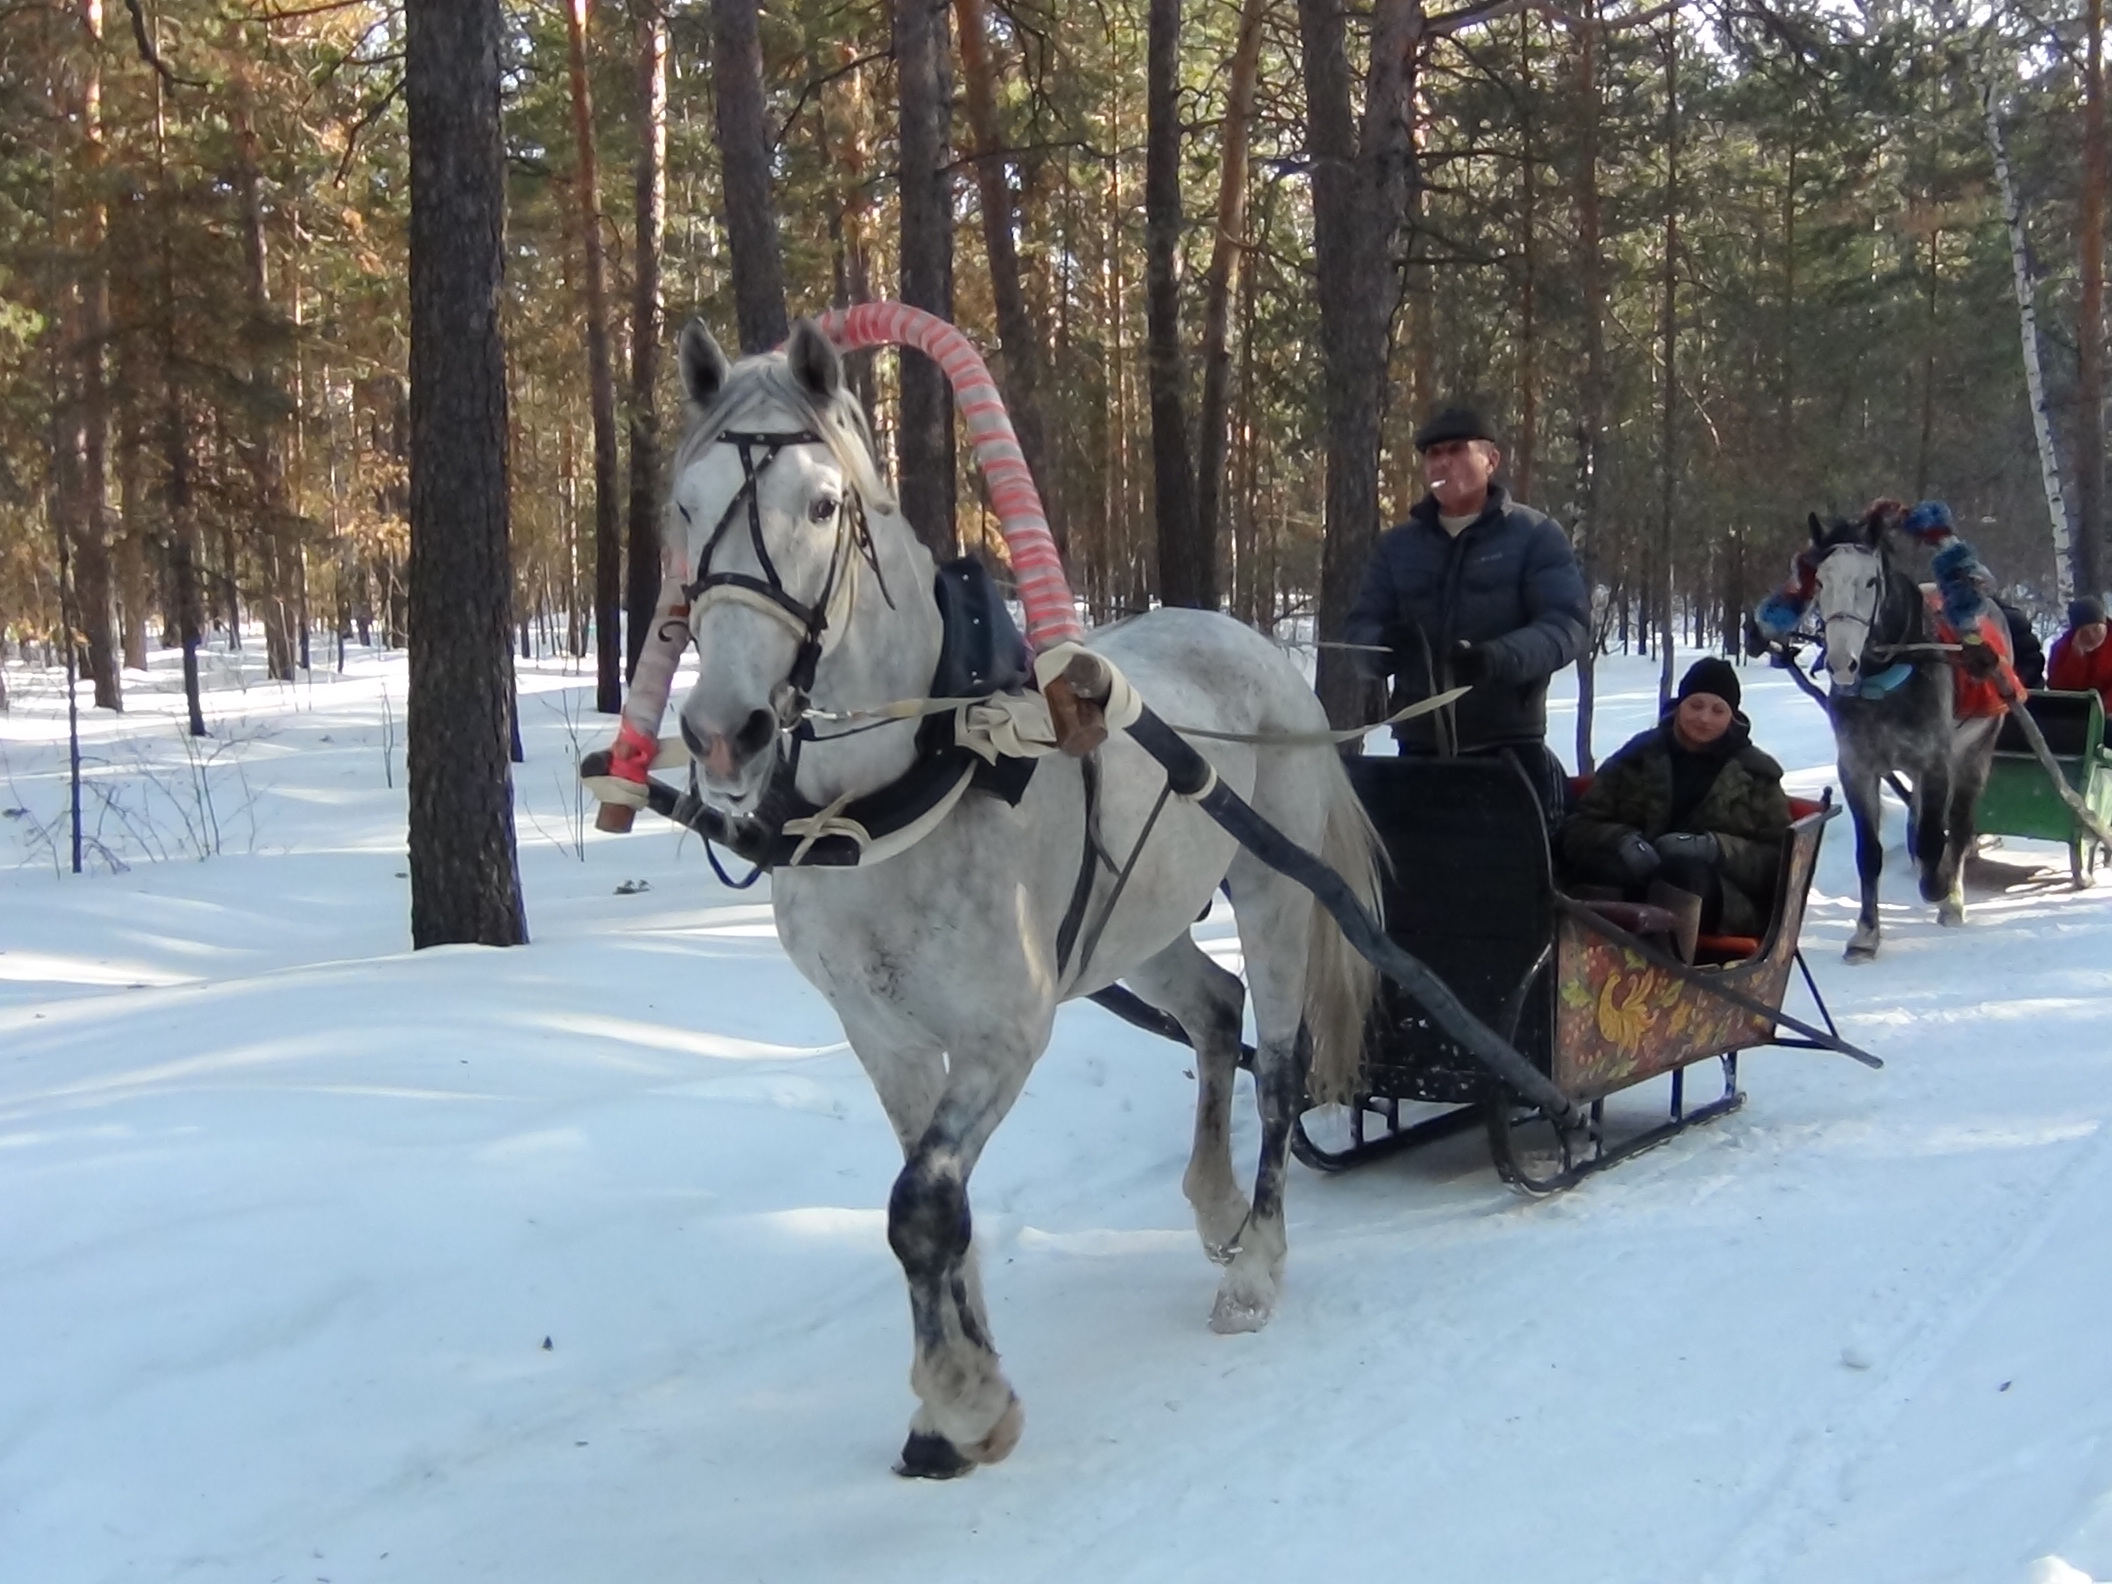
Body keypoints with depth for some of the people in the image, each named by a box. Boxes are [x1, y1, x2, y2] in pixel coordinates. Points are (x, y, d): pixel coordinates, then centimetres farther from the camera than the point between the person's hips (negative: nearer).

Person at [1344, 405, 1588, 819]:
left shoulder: (1535, 535, 2)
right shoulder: (1397, 545, 14)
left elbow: (1563, 625, -7)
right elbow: (1361, 628, 10)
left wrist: (1499, 658, -28)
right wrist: (1384, 646, -17)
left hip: (1509, 747, -4)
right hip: (1420, 748, 4)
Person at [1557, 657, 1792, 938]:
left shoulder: (1755, 773, 14)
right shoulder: (1640, 754, 15)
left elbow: (1778, 861, 6)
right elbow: (1579, 827, 12)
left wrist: (1715, 848, -14)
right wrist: (1621, 841, -12)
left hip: (1725, 913, -1)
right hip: (1634, 896, 1)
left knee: (1688, 872, -37)